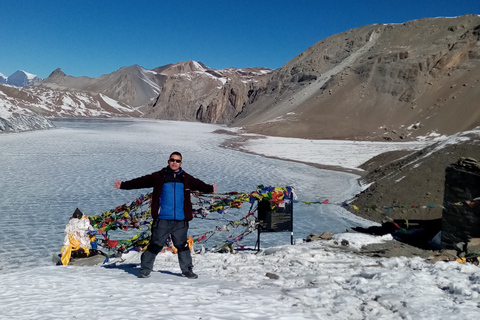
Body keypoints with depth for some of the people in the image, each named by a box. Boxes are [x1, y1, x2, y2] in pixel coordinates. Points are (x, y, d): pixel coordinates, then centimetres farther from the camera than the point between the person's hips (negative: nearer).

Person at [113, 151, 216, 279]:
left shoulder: (186, 178, 11)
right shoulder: (159, 176, 3)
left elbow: (198, 185, 9)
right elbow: (141, 181, 2)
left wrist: (210, 188, -6)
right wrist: (123, 185, -3)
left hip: (180, 221, 2)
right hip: (162, 220, -2)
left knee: (182, 246, 10)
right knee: (155, 245, 1)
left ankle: (187, 270, 22)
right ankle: (145, 270, 14)